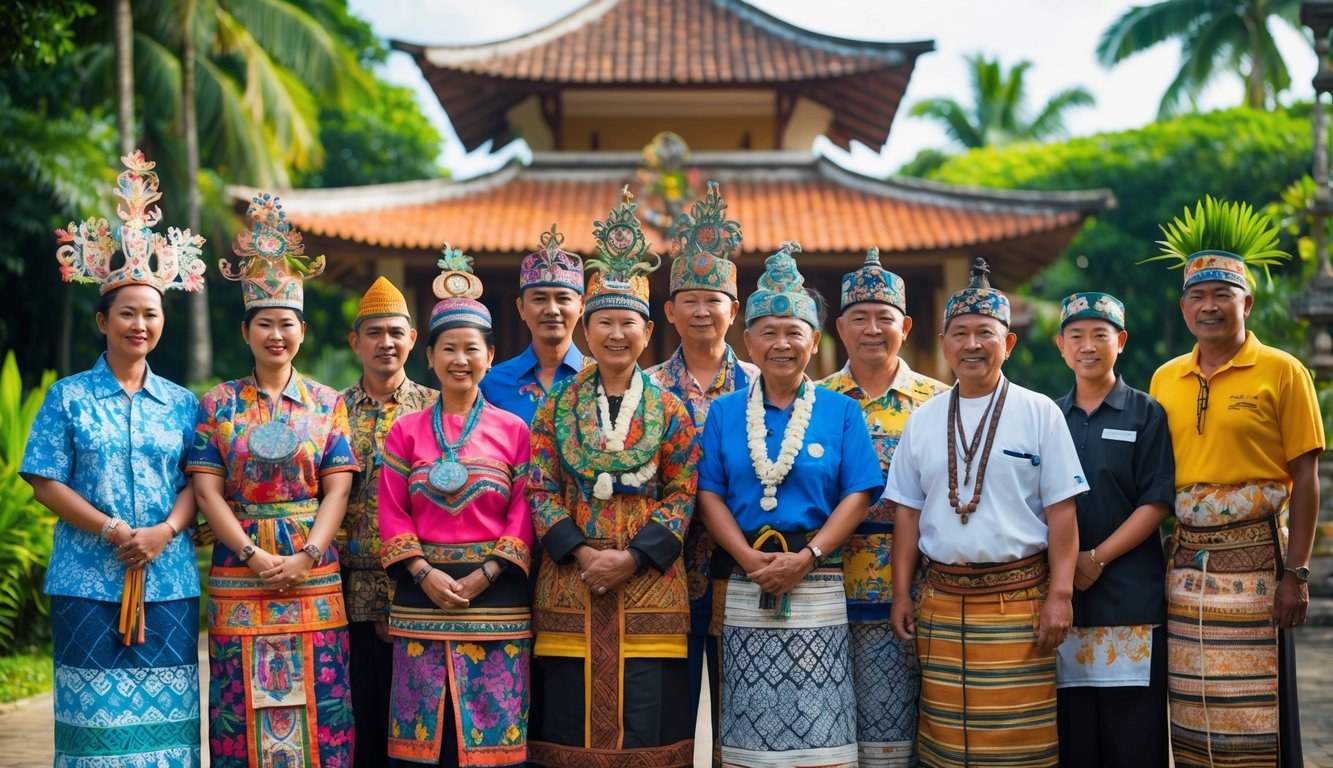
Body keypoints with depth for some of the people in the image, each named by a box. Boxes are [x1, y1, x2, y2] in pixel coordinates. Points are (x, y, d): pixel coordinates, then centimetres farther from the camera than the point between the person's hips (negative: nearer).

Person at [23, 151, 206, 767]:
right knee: (98, 715, 0)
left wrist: (164, 531, -12)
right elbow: (46, 483, -1)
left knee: (165, 713, 2)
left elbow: (197, 481, 7)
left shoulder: (181, 404, 10)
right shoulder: (68, 398, 4)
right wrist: (112, 530, -13)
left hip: (170, 583, 2)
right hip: (87, 582, -2)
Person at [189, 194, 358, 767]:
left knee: (319, 709, 1)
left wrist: (305, 557, -13)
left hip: (315, 579, 1)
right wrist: (254, 556, -13)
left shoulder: (327, 404, 7)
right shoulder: (218, 404, 6)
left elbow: (337, 488, 1)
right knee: (244, 713, 2)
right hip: (239, 581, 0)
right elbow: (207, 489, -1)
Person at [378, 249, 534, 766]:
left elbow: (523, 514, 1)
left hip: (495, 593, -1)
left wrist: (483, 576, -10)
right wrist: (425, 574, -10)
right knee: (425, 727, 2)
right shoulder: (406, 432, 9)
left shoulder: (512, 430, 6)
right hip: (423, 592, 1)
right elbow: (392, 512, 4)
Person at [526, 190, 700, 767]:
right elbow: (540, 490, 2)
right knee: (573, 719, 3)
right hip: (571, 582, 1)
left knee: (645, 719, 1)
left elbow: (683, 494, 1)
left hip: (649, 584, 0)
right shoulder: (557, 407, 7)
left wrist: (632, 558, -12)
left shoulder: (669, 411, 5)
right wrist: (581, 553, -12)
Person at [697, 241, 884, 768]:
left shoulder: (841, 411, 6)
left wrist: (806, 558, -13)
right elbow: (710, 494, 3)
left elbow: (857, 496, -1)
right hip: (744, 588, 1)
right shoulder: (724, 412, 9)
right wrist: (749, 559, -12)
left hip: (817, 583, -1)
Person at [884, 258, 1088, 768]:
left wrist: (1060, 595, -8)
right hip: (941, 604, 3)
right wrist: (901, 594, 7)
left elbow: (1060, 511, -2)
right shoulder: (923, 421, 11)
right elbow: (907, 511, 12)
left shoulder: (1040, 413, 1)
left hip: (1019, 603, -3)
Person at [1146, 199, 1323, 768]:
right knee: (1193, 716, 8)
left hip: (1253, 560, -4)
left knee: (1254, 714, -1)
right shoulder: (1165, 380, 10)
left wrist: (1296, 573, -11)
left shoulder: (1281, 372, -4)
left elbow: (1306, 479, -6)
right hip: (1185, 563, 4)